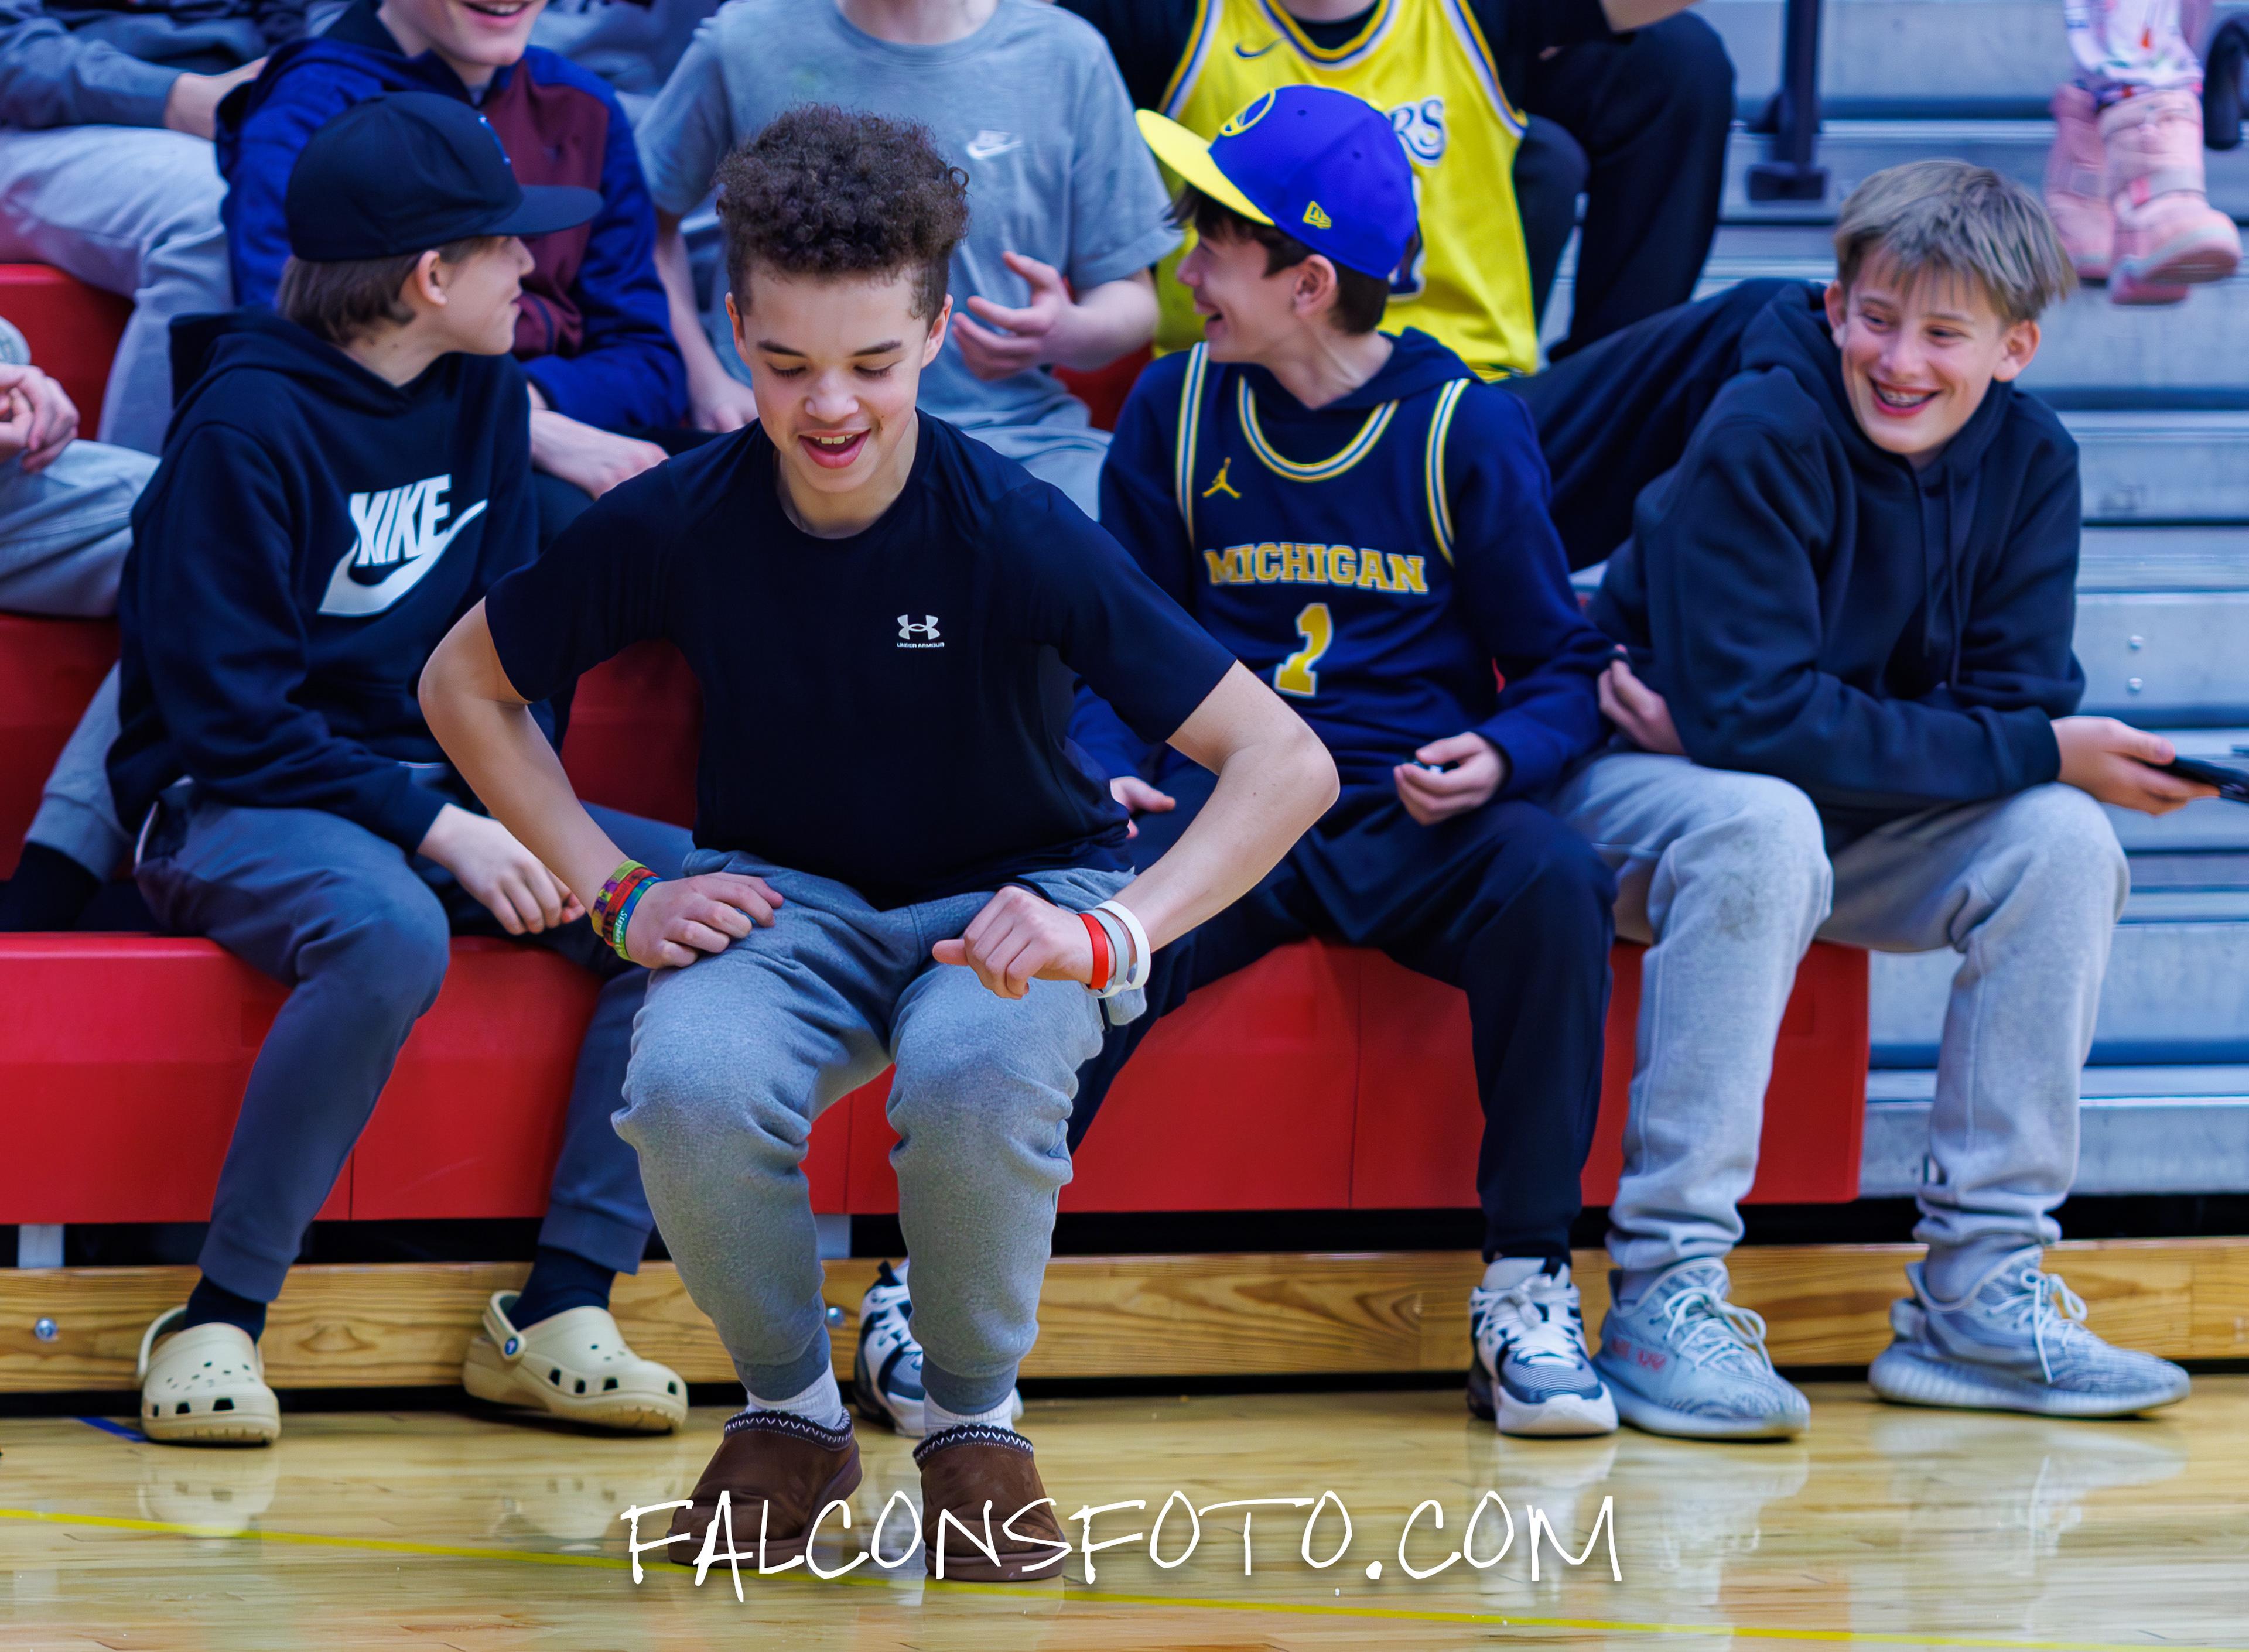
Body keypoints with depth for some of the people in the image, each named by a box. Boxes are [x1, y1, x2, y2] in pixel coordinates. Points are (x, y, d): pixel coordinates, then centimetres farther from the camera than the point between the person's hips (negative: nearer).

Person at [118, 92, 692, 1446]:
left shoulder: (484, 394, 9)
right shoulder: (248, 425, -15)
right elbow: (227, 711, -18)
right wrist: (437, 829, -24)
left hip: (436, 791, 7)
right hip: (233, 807, -7)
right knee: (392, 933, -40)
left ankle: (561, 1307, -16)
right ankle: (219, 1321, -28)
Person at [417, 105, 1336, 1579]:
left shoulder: (1014, 532, -21)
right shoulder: (679, 522, -13)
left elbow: (1288, 763, -24)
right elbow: (465, 686, 5)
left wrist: (1111, 935, -37)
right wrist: (618, 894, -4)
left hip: (1006, 898, -2)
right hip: (786, 899, 2)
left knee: (979, 1067, -38)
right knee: (692, 1082, -33)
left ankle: (975, 1417, -9)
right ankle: (790, 1409, -4)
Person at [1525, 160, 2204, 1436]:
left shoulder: (2031, 464, -5)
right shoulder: (1761, 436, -23)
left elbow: (2021, 707, -13)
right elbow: (1755, 714, -29)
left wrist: (1743, 729, -26)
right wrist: (2041, 755, -28)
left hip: (1854, 817, 5)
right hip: (1635, 798, -5)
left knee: (2063, 843, -19)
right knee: (1763, 828, -37)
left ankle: (1981, 1295, -15)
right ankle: (1666, 1295, -34)